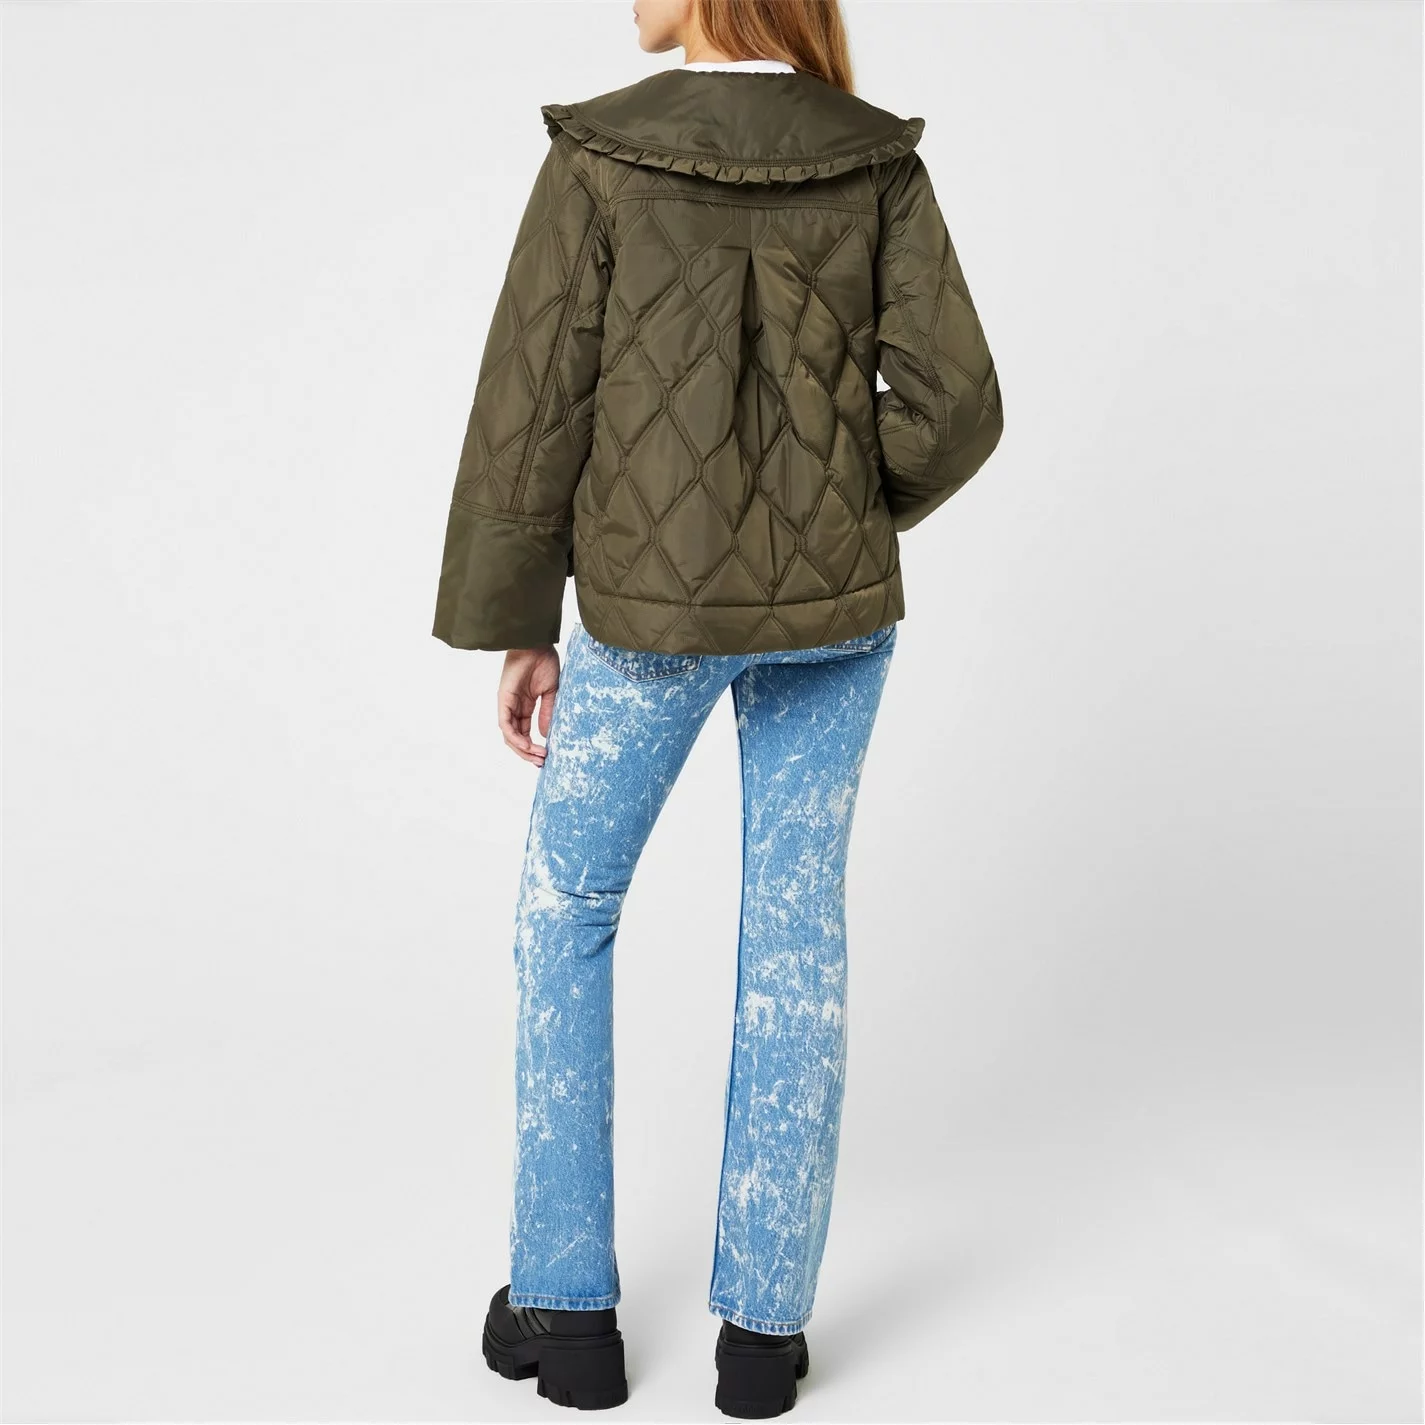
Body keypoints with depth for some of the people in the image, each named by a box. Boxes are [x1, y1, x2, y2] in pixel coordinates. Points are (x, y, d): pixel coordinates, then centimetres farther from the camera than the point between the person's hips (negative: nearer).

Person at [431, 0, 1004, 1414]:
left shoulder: (598, 160, -9)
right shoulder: (880, 165, -1)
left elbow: (530, 416, -9)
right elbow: (954, 401, -5)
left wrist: (516, 626, 1)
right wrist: (855, 519, 12)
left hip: (651, 608, -2)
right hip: (835, 608, 3)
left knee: (565, 910, 16)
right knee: (796, 937, 11)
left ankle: (568, 1306, 19)